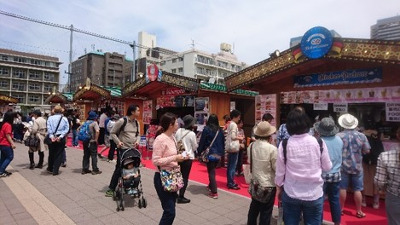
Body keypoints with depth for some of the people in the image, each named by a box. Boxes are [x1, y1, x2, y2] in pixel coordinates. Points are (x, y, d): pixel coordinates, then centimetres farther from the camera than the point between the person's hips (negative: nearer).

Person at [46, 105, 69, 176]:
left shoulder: (50, 118, 0)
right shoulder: (64, 119, -1)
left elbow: (49, 128, -9)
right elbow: (66, 129, -7)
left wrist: (51, 136, -13)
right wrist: (60, 136, -11)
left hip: (52, 138, 1)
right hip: (61, 139, -1)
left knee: (51, 153, 16)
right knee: (59, 154, 5)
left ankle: (50, 169, 31)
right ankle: (55, 171, 5)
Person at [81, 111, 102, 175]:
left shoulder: (85, 122, 9)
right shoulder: (94, 123, -12)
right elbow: (97, 131, -26)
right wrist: (96, 139, -16)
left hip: (85, 141, 7)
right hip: (92, 142, -6)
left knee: (86, 155, 15)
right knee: (94, 156, 2)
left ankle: (85, 169, 21)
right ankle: (95, 170, 7)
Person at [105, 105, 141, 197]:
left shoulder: (137, 123, 8)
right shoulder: (122, 121, -12)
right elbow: (112, 133, -5)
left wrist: (137, 141, -1)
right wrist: (118, 142, -15)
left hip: (133, 149, 6)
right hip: (123, 149, -6)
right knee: (120, 168, -2)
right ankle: (111, 188, 14)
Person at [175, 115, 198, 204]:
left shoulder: (178, 131, 0)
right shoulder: (192, 134, -14)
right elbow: (195, 147, -3)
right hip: (187, 157, -6)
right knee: (185, 177, 4)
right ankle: (181, 197, 10)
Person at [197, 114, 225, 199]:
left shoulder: (206, 129, -9)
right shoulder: (220, 130, 6)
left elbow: (202, 142, -7)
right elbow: (223, 142, 12)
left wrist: (199, 152, 2)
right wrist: (222, 153, 19)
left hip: (210, 153, -5)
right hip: (218, 154, 5)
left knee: (211, 172, 0)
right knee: (212, 170, 23)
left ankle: (214, 192, -2)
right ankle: (210, 186, 39)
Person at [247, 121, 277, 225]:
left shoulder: (251, 146, -6)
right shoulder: (272, 149, -21)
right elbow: (277, 168, -15)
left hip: (255, 182, 5)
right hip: (268, 184, -5)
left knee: (254, 207, 22)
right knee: (266, 211, 11)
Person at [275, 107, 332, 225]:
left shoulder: (284, 145, -13)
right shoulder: (319, 142, -11)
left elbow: (280, 171, -5)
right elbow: (327, 167, 1)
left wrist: (279, 187, 11)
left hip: (291, 194, 0)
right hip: (314, 194, 1)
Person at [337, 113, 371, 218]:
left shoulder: (339, 136, -12)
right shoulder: (361, 136, -7)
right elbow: (367, 151, -1)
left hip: (343, 166, -1)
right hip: (357, 166, 1)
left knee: (342, 188, 10)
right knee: (357, 189, 10)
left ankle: (341, 209, 21)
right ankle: (359, 211, 20)